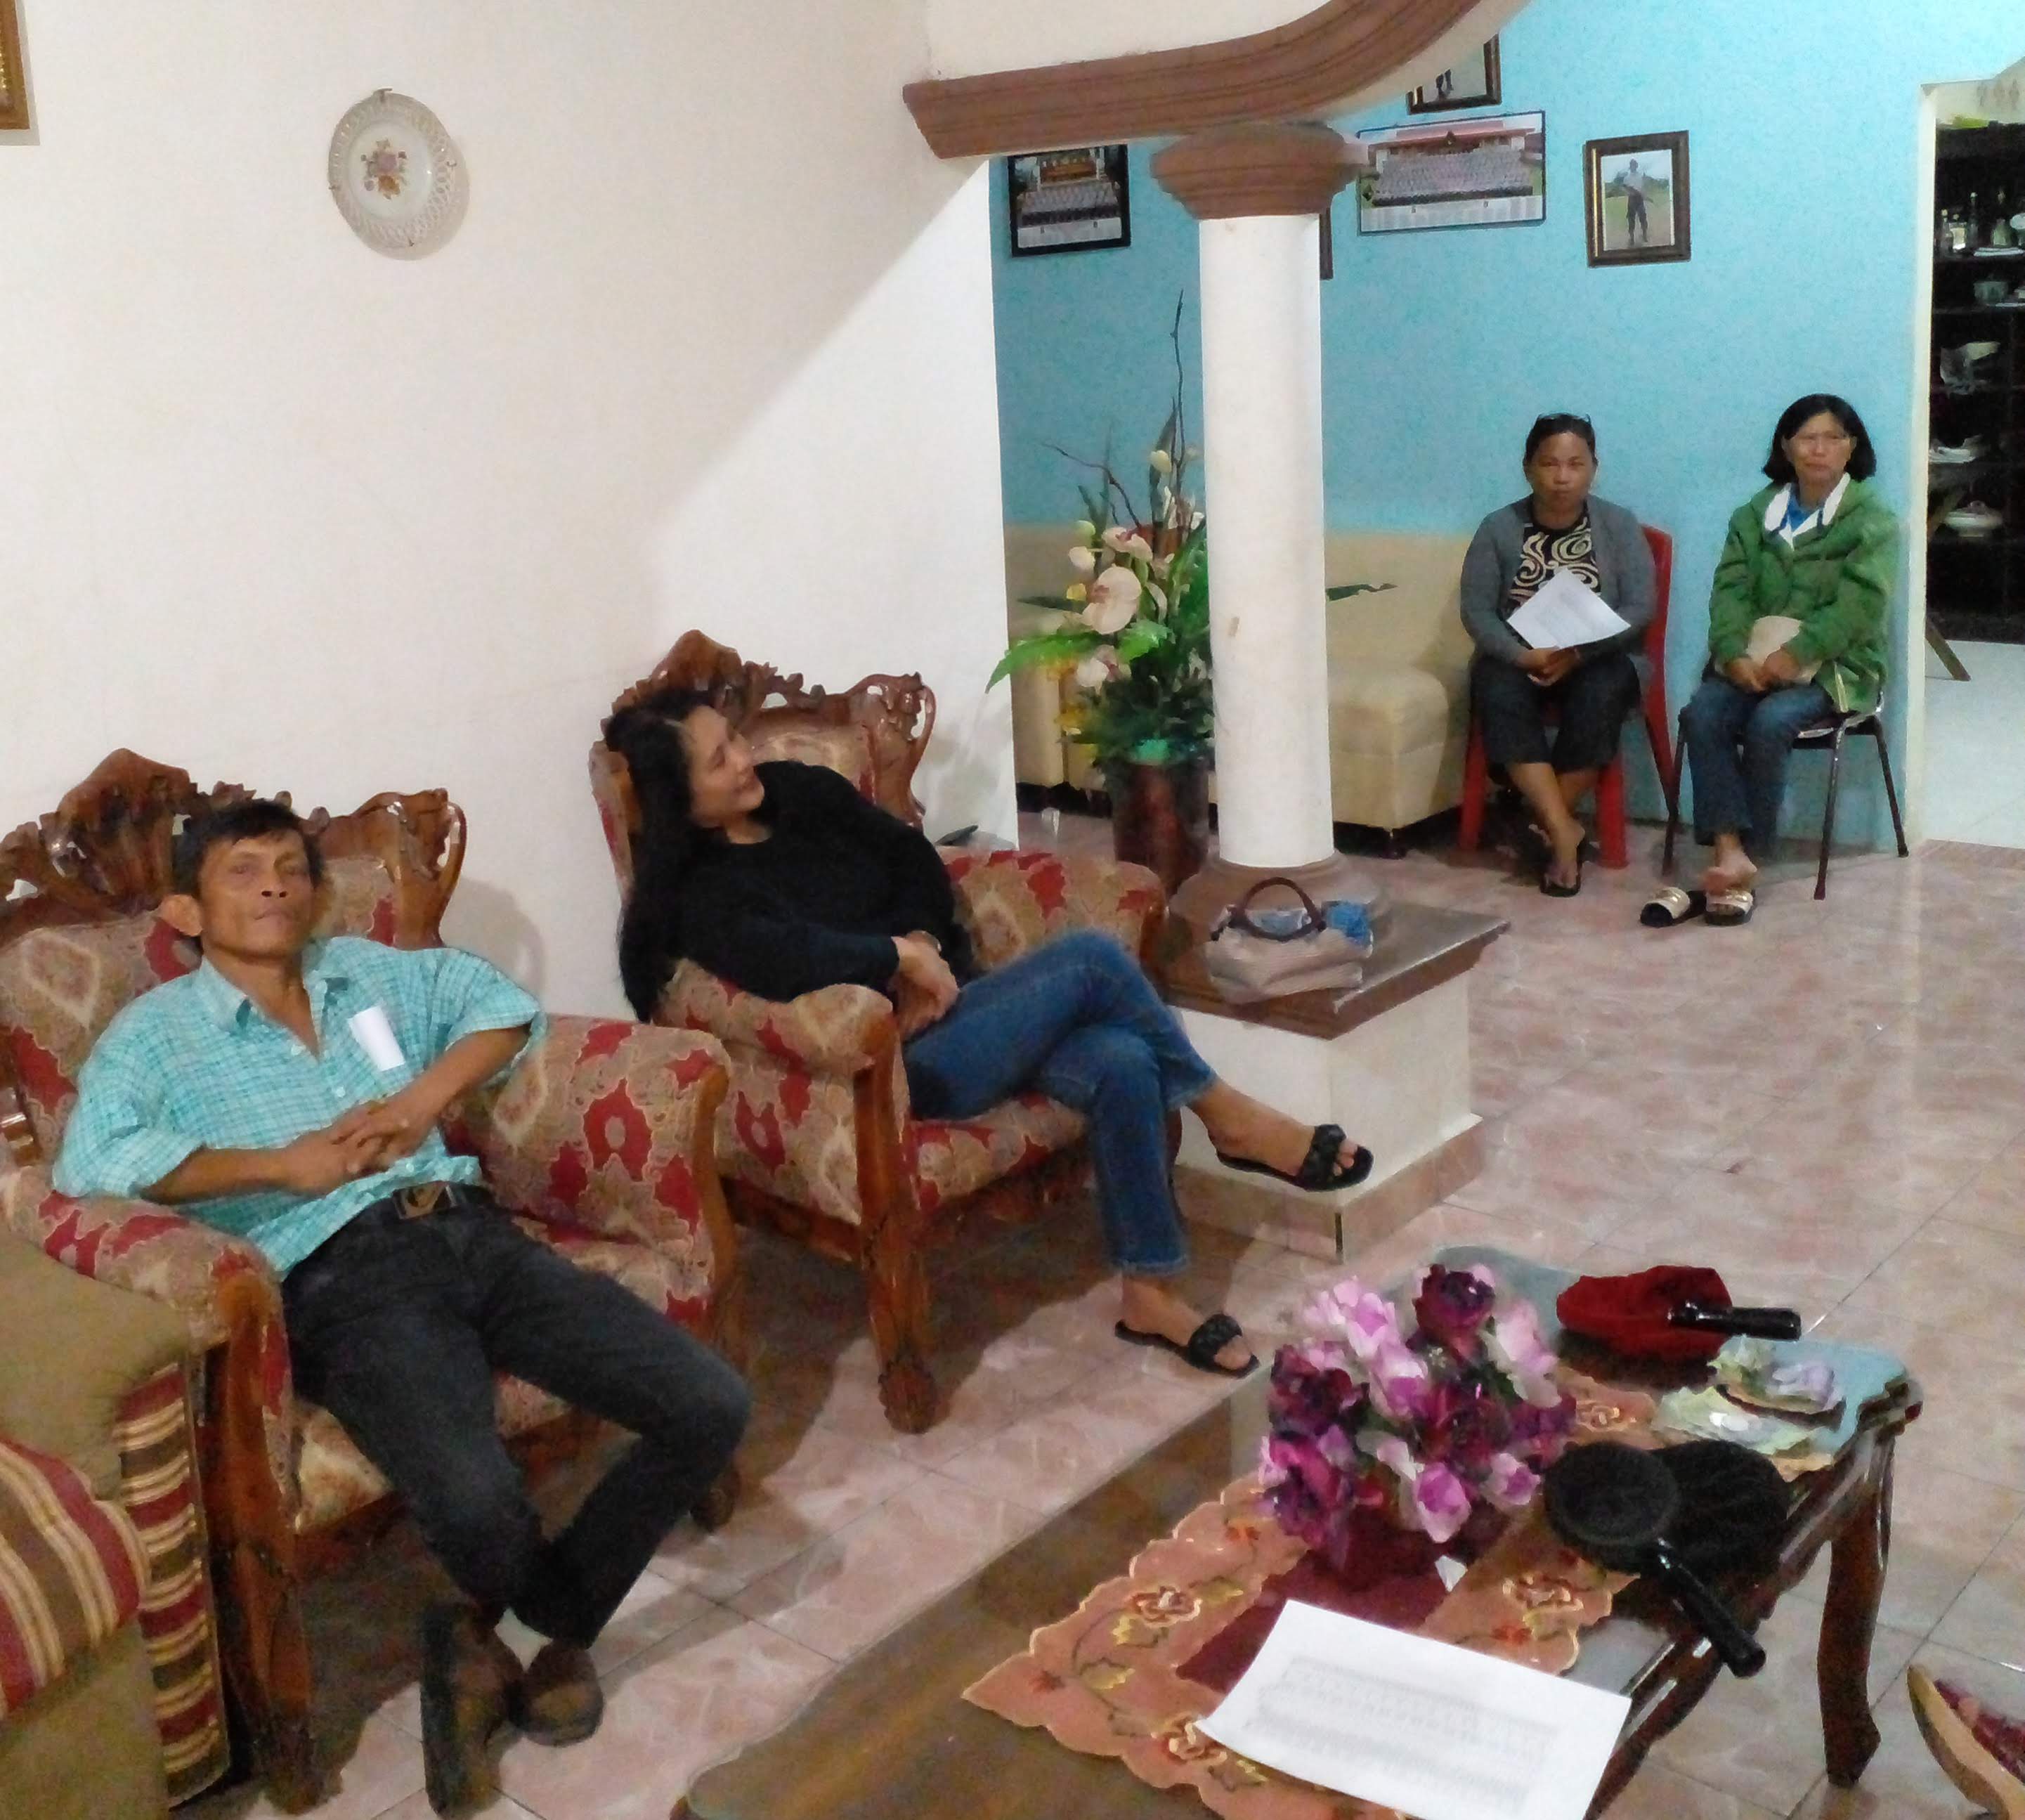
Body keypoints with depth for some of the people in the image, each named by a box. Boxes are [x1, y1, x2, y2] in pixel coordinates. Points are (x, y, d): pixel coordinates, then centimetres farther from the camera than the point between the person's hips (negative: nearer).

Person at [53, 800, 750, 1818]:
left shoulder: (371, 969, 23)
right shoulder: (156, 1032, 8)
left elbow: (503, 1004, 20)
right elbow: (90, 1163, -9)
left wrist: (421, 1101, 3)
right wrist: (281, 1165, -10)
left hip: (474, 1236, 5)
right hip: (345, 1284, -5)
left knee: (709, 1407, -11)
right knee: (479, 1508, -33)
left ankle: (483, 1634, 6)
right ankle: (563, 1630, 7)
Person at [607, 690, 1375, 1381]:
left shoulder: (801, 790, 11)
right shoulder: (699, 894, -11)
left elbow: (916, 859, 13)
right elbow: (780, 960, -32)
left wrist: (921, 943, -6)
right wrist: (901, 957, -20)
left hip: (951, 1004, 8)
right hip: (898, 1059, -7)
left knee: (1121, 1065, -19)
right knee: (1088, 958, -21)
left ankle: (1148, 1296, -7)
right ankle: (1231, 1120, -4)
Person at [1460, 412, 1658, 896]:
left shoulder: (1619, 526, 1)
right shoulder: (1499, 528, 1)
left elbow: (1641, 607, -7)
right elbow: (1476, 611, -5)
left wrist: (1578, 652, -23)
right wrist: (1523, 655, -23)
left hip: (1597, 659, 0)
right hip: (1516, 658, 0)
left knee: (1601, 695, -34)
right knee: (1498, 694, -33)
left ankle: (1544, 823, -21)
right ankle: (1565, 830, -33)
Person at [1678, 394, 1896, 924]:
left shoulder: (1873, 519, -1)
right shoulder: (1755, 513, 11)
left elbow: (1858, 604, -13)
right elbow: (1731, 589, 0)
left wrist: (1794, 655, -24)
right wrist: (1735, 653, -19)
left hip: (1833, 665, -3)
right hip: (1754, 659, 4)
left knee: (1770, 722, -33)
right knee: (1703, 714, -27)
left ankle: (1748, 858, -24)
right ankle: (1730, 854, -34)